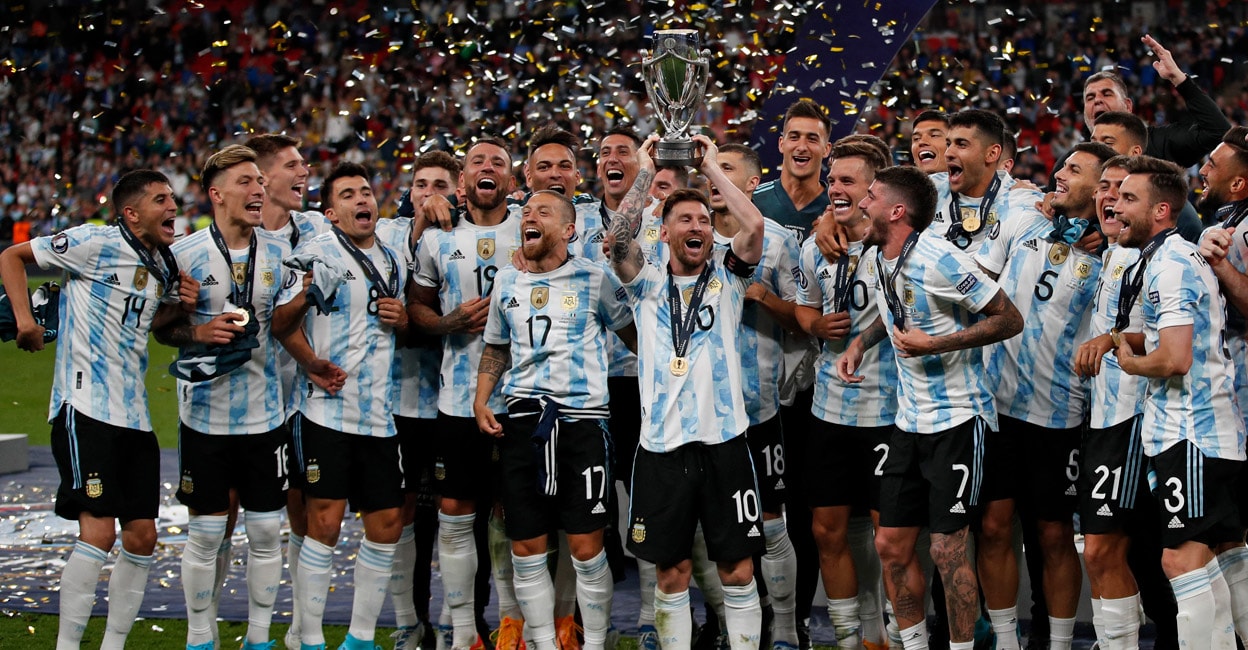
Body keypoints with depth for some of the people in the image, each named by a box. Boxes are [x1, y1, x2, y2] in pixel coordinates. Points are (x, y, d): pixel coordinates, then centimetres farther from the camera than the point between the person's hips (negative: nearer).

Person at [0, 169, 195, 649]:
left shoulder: (163, 266, 14)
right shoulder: (96, 244, -8)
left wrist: (180, 306, 10)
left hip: (134, 418, 8)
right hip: (85, 409, -8)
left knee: (142, 537, 7)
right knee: (99, 532, -16)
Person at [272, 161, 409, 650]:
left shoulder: (392, 262, 16)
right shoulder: (316, 253, -3)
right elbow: (282, 322, -10)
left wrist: (403, 322, 5)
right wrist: (312, 363, -27)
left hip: (379, 416, 6)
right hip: (327, 411, -6)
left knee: (387, 524, 6)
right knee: (324, 522, -8)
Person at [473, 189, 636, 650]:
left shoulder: (595, 278, 1)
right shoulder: (507, 282, 14)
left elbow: (634, 335, 6)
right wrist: (481, 401, 10)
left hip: (582, 417, -4)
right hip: (522, 420, 4)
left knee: (586, 548, -5)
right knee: (526, 547, 4)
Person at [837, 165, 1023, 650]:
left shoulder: (939, 259, -19)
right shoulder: (881, 259, 6)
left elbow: (1010, 319, -16)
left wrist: (935, 344, -22)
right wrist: (861, 342, 9)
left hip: (956, 419, -8)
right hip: (909, 421, 8)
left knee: (947, 550, -6)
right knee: (891, 545, 8)